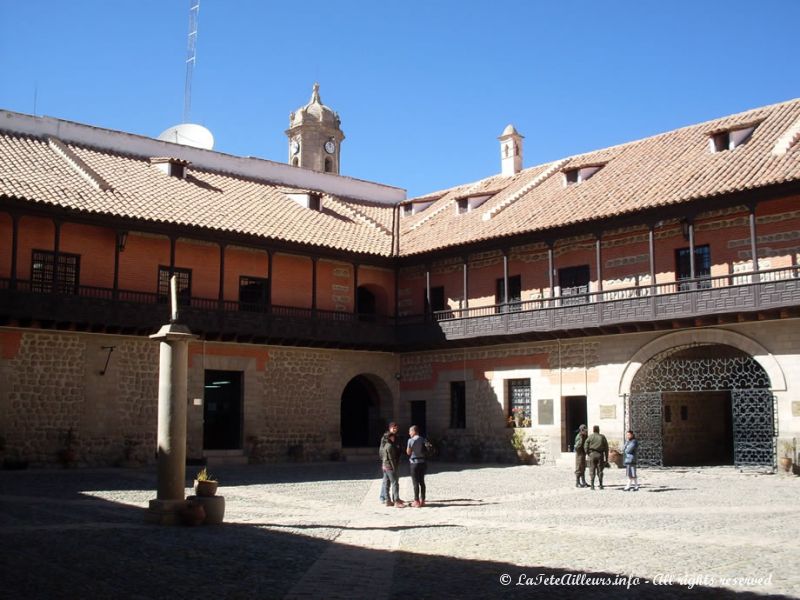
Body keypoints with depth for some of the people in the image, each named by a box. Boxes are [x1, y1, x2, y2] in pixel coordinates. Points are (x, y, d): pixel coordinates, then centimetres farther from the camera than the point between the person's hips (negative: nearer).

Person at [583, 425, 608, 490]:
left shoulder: (590, 437, 3)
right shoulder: (602, 437, 8)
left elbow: (586, 446, -6)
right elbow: (606, 448, 8)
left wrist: (587, 454, 2)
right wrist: (606, 457, 11)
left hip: (592, 454, -1)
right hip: (600, 455, 1)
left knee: (592, 470, 1)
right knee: (600, 470, 7)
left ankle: (592, 485, -5)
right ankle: (601, 485, 6)